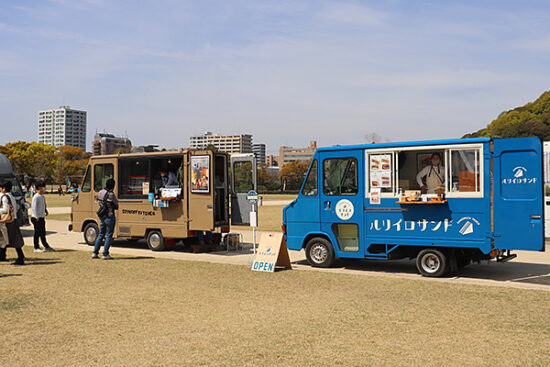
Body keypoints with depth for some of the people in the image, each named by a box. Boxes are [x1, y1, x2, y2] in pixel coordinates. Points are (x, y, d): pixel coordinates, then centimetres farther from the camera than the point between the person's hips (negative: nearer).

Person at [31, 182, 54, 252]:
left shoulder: (42, 196, 13)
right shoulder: (36, 197, -15)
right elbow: (34, 208, -19)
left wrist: (46, 211, 9)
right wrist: (37, 217, -21)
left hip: (42, 217, 9)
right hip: (37, 218, -9)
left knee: (43, 233, 12)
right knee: (37, 233, -2)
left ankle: (46, 246, 17)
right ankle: (36, 248, 5)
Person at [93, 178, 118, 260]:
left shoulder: (101, 192, 3)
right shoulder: (111, 194, -18)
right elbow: (116, 205, -5)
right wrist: (115, 206, 16)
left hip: (102, 216, 7)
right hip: (110, 216, -7)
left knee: (101, 234, 17)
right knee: (109, 236, 0)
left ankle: (95, 253, 19)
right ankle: (105, 254, 1)